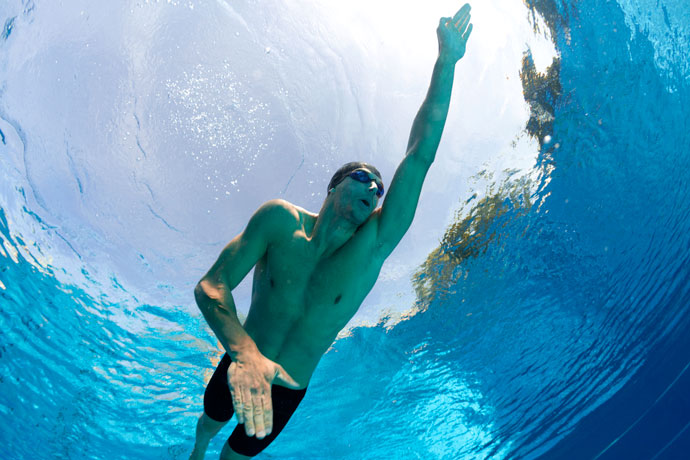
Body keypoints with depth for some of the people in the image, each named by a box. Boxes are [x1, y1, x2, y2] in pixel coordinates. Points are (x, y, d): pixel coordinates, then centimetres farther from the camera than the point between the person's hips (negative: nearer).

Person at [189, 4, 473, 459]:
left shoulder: (373, 245, -17)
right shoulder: (281, 220, -20)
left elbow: (421, 154, -22)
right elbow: (210, 286, -26)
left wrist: (447, 63, -23)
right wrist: (244, 351, -46)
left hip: (290, 392, 0)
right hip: (237, 369, 0)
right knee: (211, 420, 29)